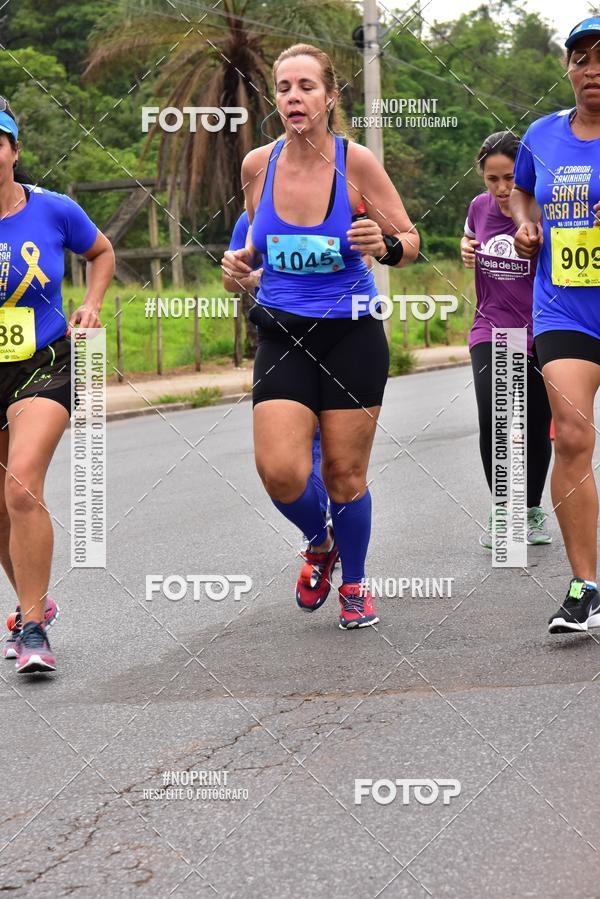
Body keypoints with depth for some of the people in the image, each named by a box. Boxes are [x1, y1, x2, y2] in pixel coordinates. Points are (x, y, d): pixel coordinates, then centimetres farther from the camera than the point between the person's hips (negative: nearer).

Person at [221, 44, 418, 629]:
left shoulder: (355, 163, -10)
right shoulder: (257, 165, -1)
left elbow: (409, 241, -2)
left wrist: (386, 246, -24)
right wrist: (242, 261, -3)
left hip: (351, 336, -2)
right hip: (283, 335, 2)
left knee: (345, 474, 3)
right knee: (280, 471, -14)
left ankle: (354, 582, 30)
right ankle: (319, 544, 20)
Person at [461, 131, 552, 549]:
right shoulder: (480, 207, 1)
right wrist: (467, 249, 0)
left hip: (539, 336, -2)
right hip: (491, 330, 2)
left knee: (537, 428, 8)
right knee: (492, 420, -16)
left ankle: (533, 509, 29)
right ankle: (500, 509, 1)